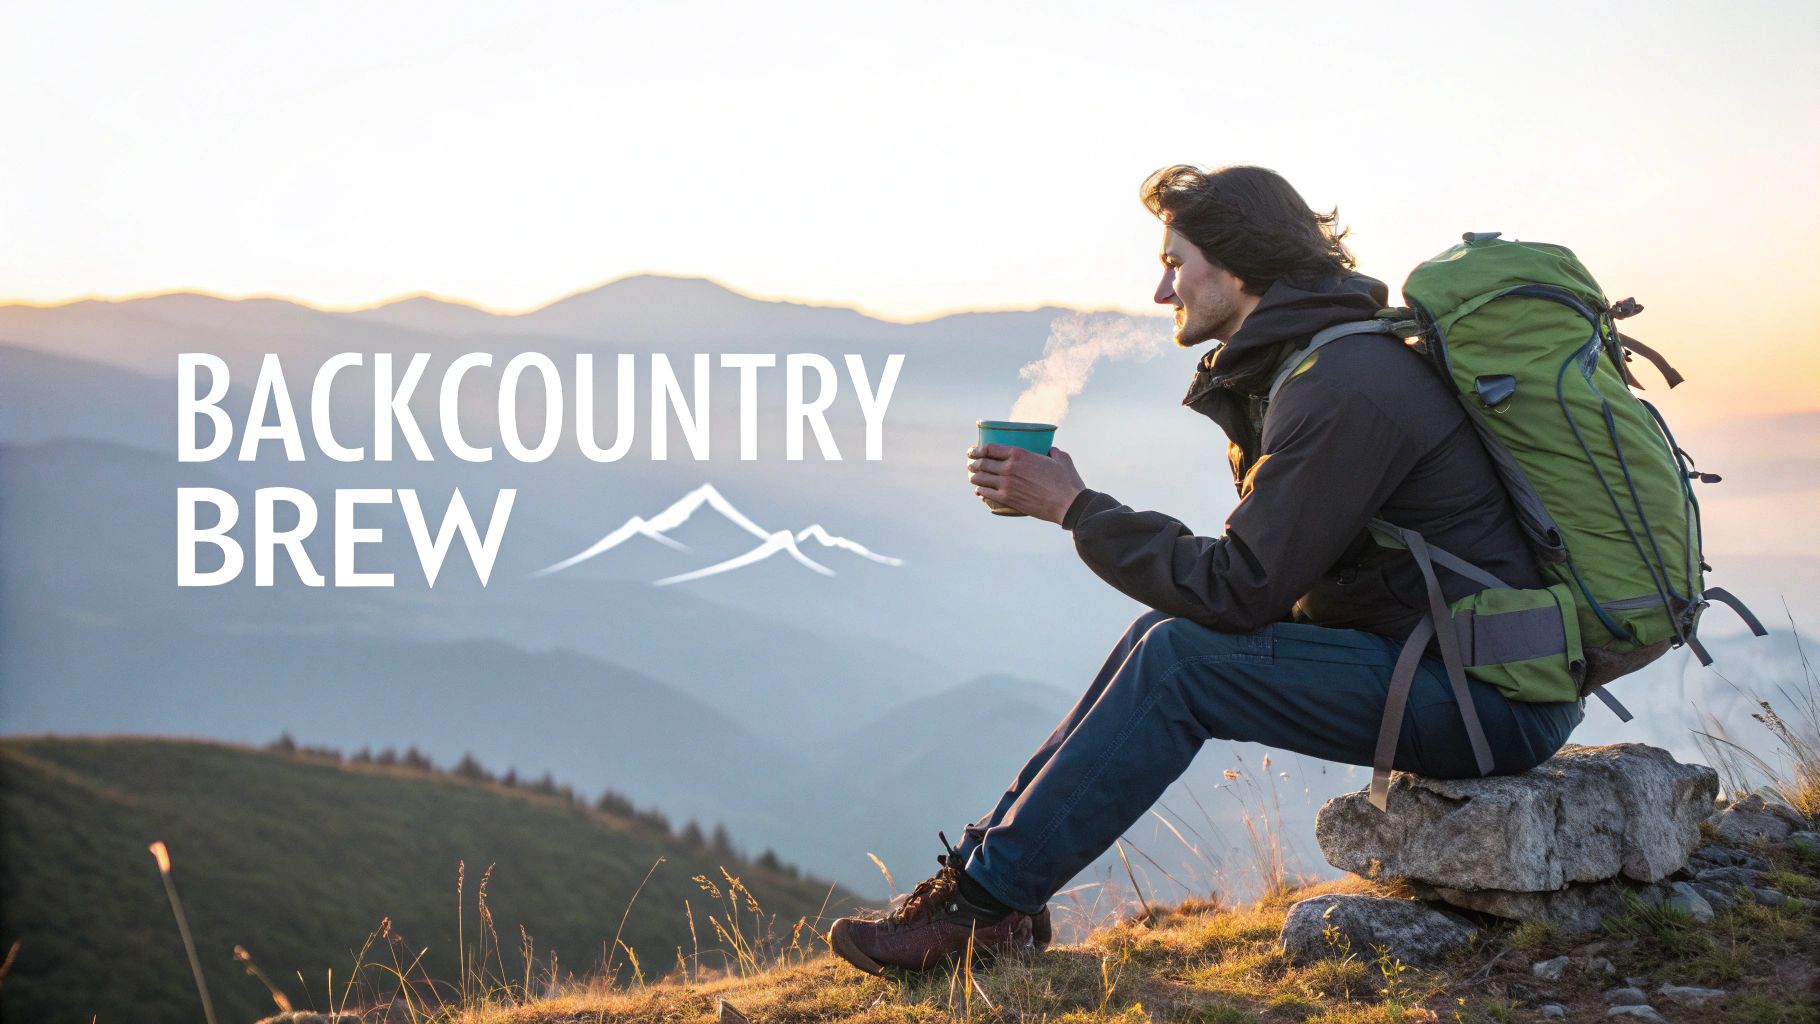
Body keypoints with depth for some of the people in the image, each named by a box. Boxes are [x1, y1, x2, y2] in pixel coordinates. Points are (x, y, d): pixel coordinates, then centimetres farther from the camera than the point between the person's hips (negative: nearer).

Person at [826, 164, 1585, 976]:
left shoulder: (1343, 390, -21)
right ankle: (992, 855, 6)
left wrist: (1075, 507, -12)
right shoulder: (1319, 361, 12)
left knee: (1179, 658, -16)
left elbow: (1237, 589, -21)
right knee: (1167, 635, 5)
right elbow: (1260, 575, 13)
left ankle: (982, 905, -9)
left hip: (1498, 695, -10)